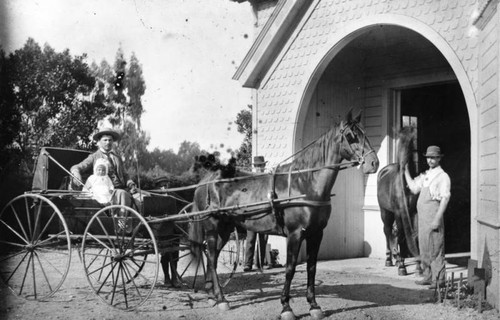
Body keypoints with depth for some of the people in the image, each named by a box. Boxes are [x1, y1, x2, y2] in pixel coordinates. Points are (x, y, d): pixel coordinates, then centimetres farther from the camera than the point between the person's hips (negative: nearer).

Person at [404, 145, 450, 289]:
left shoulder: (443, 176, -7)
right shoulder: (425, 175, 17)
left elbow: (445, 199, -13)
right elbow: (414, 189, 12)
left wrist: (437, 219, -20)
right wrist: (406, 172, 12)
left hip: (433, 214, -8)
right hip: (422, 215, 8)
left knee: (436, 248, -4)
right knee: (424, 248, 13)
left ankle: (439, 279, 3)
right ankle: (428, 277, 23)